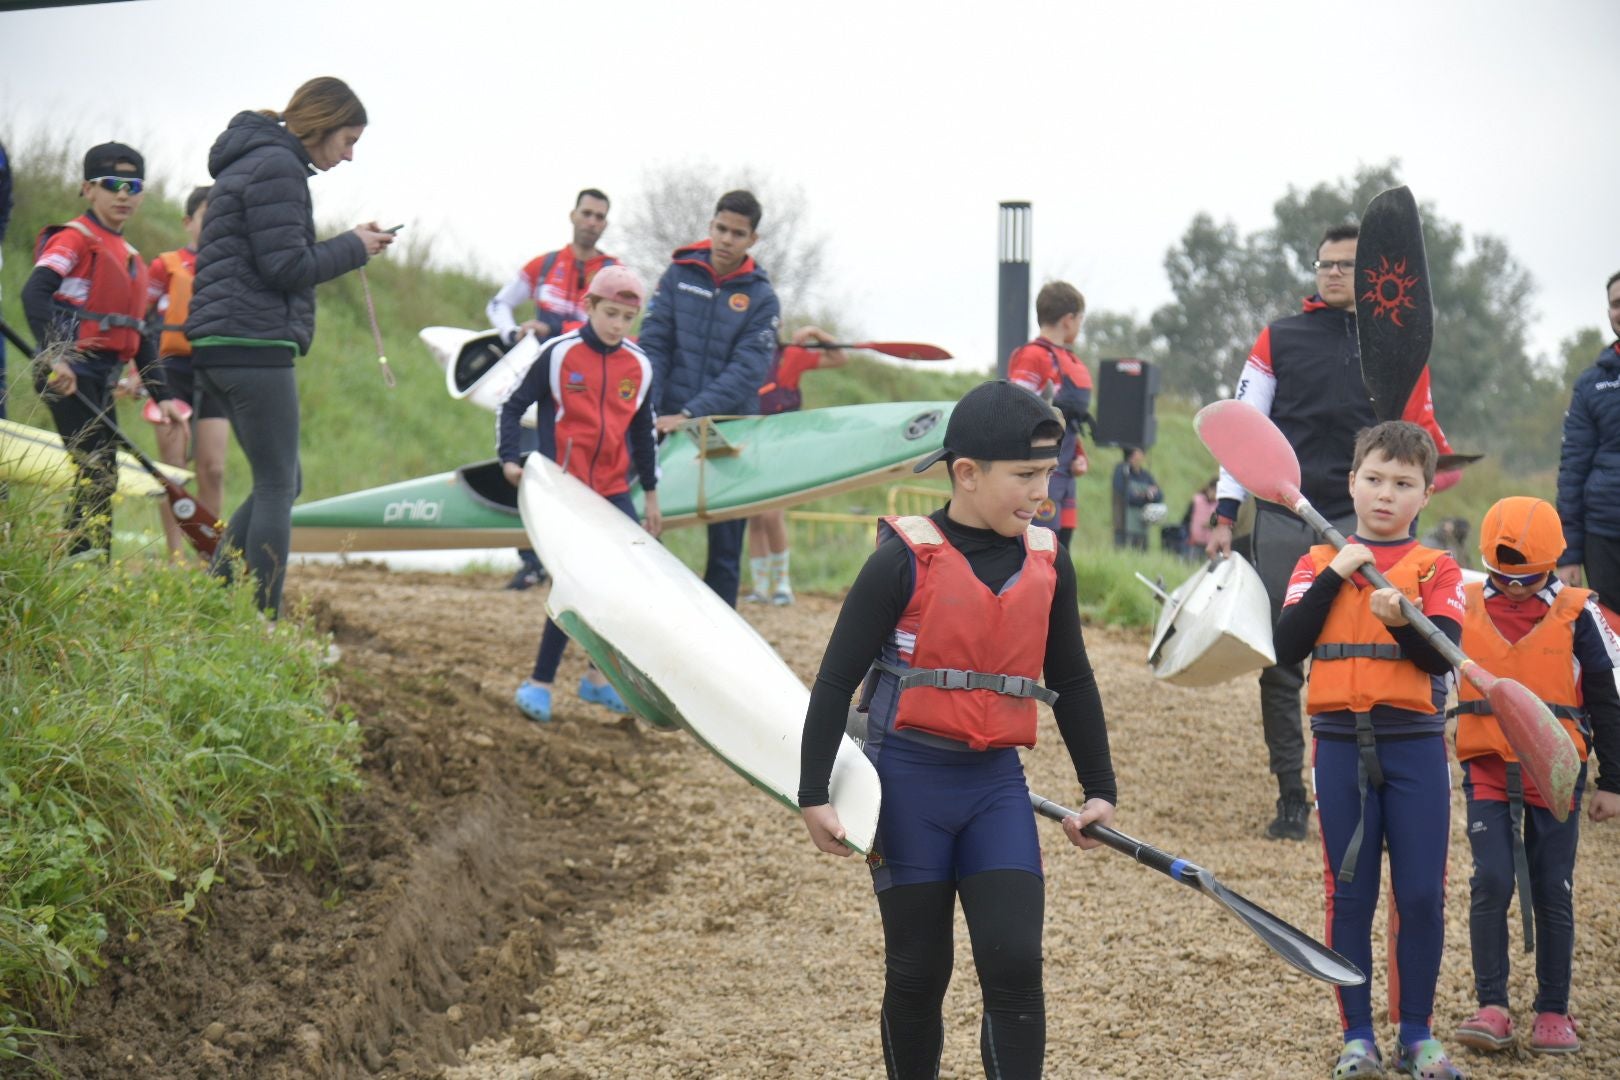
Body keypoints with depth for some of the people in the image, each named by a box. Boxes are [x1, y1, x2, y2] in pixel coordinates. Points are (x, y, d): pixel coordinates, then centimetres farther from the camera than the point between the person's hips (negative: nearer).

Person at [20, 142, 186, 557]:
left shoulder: (132, 258, 20)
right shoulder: (74, 238, -6)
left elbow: (138, 334, 24)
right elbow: (34, 294, -21)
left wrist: (161, 395, 18)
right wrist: (55, 356, -34)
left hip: (102, 379, 9)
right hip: (71, 374, -9)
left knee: (103, 474, 8)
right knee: (94, 472, -14)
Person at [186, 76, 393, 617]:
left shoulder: (252, 162, 22)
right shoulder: (277, 167, -11)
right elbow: (286, 268, -16)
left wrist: (347, 246, 13)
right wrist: (353, 247, -3)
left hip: (220, 348, 10)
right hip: (256, 345, -10)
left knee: (279, 484, 14)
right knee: (277, 488, -5)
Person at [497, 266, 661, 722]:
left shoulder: (640, 365, 6)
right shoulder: (559, 353, -6)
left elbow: (643, 432, 17)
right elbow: (513, 407, 0)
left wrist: (650, 493, 18)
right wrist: (509, 459, -12)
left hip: (614, 492, 5)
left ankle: (597, 677, 17)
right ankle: (539, 683, -3)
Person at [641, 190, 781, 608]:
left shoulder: (760, 298, -2)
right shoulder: (679, 275, 4)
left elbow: (746, 372, -10)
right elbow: (653, 345, 1)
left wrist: (689, 415, -18)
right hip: (669, 424, 1)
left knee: (725, 544, 2)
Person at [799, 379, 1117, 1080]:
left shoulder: (1046, 563, 5)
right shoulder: (907, 559, -9)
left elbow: (1071, 681, 18)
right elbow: (837, 679, -7)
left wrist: (1099, 788, 19)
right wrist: (814, 796, -11)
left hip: (996, 785, 4)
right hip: (908, 783, -3)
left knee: (1015, 962, -8)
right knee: (918, 971, 5)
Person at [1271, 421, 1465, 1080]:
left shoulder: (1437, 570, 4)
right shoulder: (1319, 564, 7)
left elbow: (1440, 657, -10)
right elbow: (1287, 648, -7)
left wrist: (1401, 620, -28)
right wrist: (1336, 576, -12)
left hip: (1415, 746, -1)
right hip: (1341, 746, 1)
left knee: (1422, 896, 0)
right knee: (1349, 895, 4)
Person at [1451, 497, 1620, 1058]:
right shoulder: (1465, 607, 1)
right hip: (1487, 769, 1)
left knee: (1552, 890, 3)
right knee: (1491, 882, -10)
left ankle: (1553, 1012, 13)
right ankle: (1492, 1007, -7)